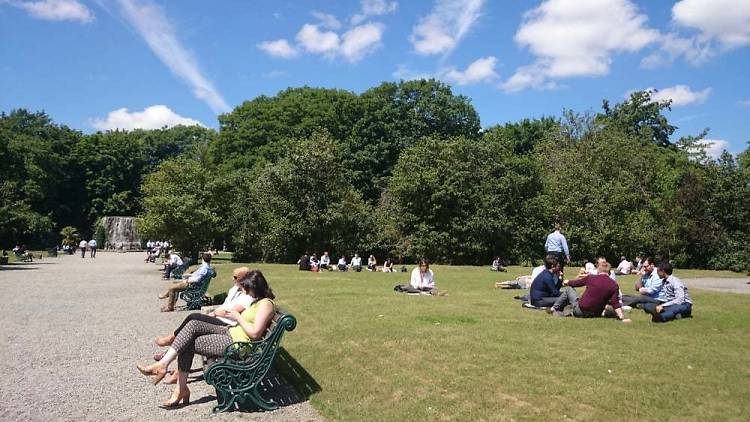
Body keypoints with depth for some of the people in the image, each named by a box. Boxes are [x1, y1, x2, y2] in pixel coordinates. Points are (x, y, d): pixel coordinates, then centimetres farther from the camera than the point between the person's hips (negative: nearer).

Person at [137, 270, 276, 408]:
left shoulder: (266, 304, -15)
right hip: (231, 332, 10)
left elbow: (255, 333, -22)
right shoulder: (258, 301, 16)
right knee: (193, 325, -7)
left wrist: (238, 317, -11)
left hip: (238, 343, -10)